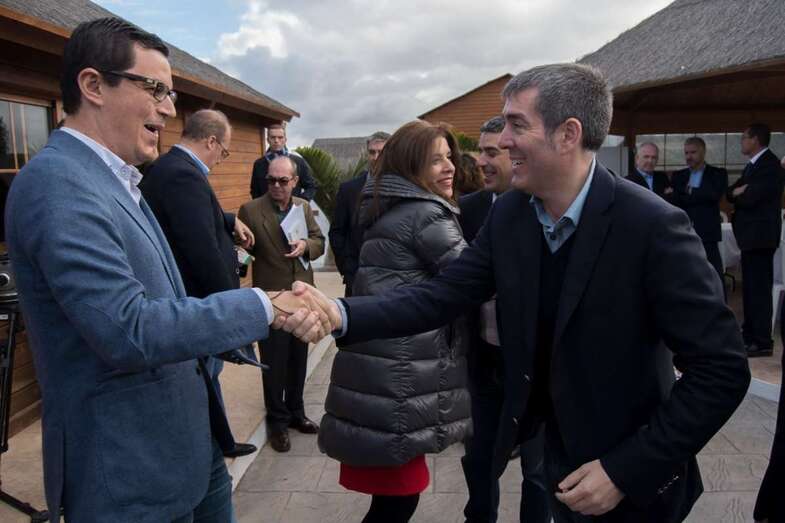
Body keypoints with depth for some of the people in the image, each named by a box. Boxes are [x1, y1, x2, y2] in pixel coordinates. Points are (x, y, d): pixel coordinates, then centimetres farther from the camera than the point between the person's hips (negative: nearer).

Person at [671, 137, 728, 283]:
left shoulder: (718, 174, 6)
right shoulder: (678, 176, 13)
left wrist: (690, 192, -5)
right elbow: (674, 201, 0)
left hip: (707, 234, -3)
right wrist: (701, 196, -10)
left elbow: (715, 194, -13)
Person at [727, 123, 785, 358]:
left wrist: (738, 193, -2)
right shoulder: (753, 165, 17)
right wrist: (737, 192, -9)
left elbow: (749, 198, -22)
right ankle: (750, 334, 25)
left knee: (760, 289, -7)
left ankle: (762, 342, -3)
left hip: (760, 235, -10)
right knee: (750, 288, 15)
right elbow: (731, 192, 13)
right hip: (750, 235, 10)